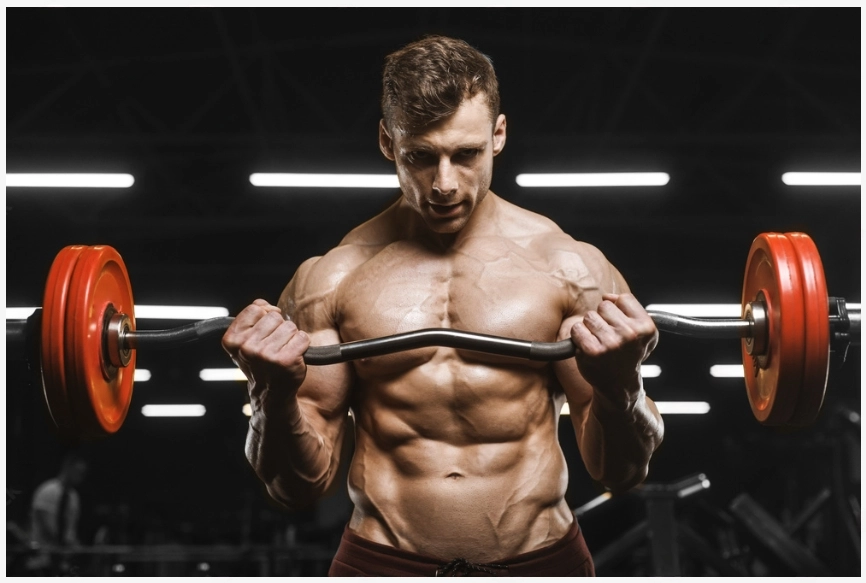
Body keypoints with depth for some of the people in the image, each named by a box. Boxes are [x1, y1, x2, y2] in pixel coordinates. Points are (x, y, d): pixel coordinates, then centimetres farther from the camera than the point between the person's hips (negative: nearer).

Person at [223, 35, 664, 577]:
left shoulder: (570, 267, -4)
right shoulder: (331, 280, -3)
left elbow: (621, 471, -1)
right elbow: (302, 483, -1)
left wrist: (618, 386, -21)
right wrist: (277, 392, -19)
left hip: (543, 556, 0)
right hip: (383, 560, 0)